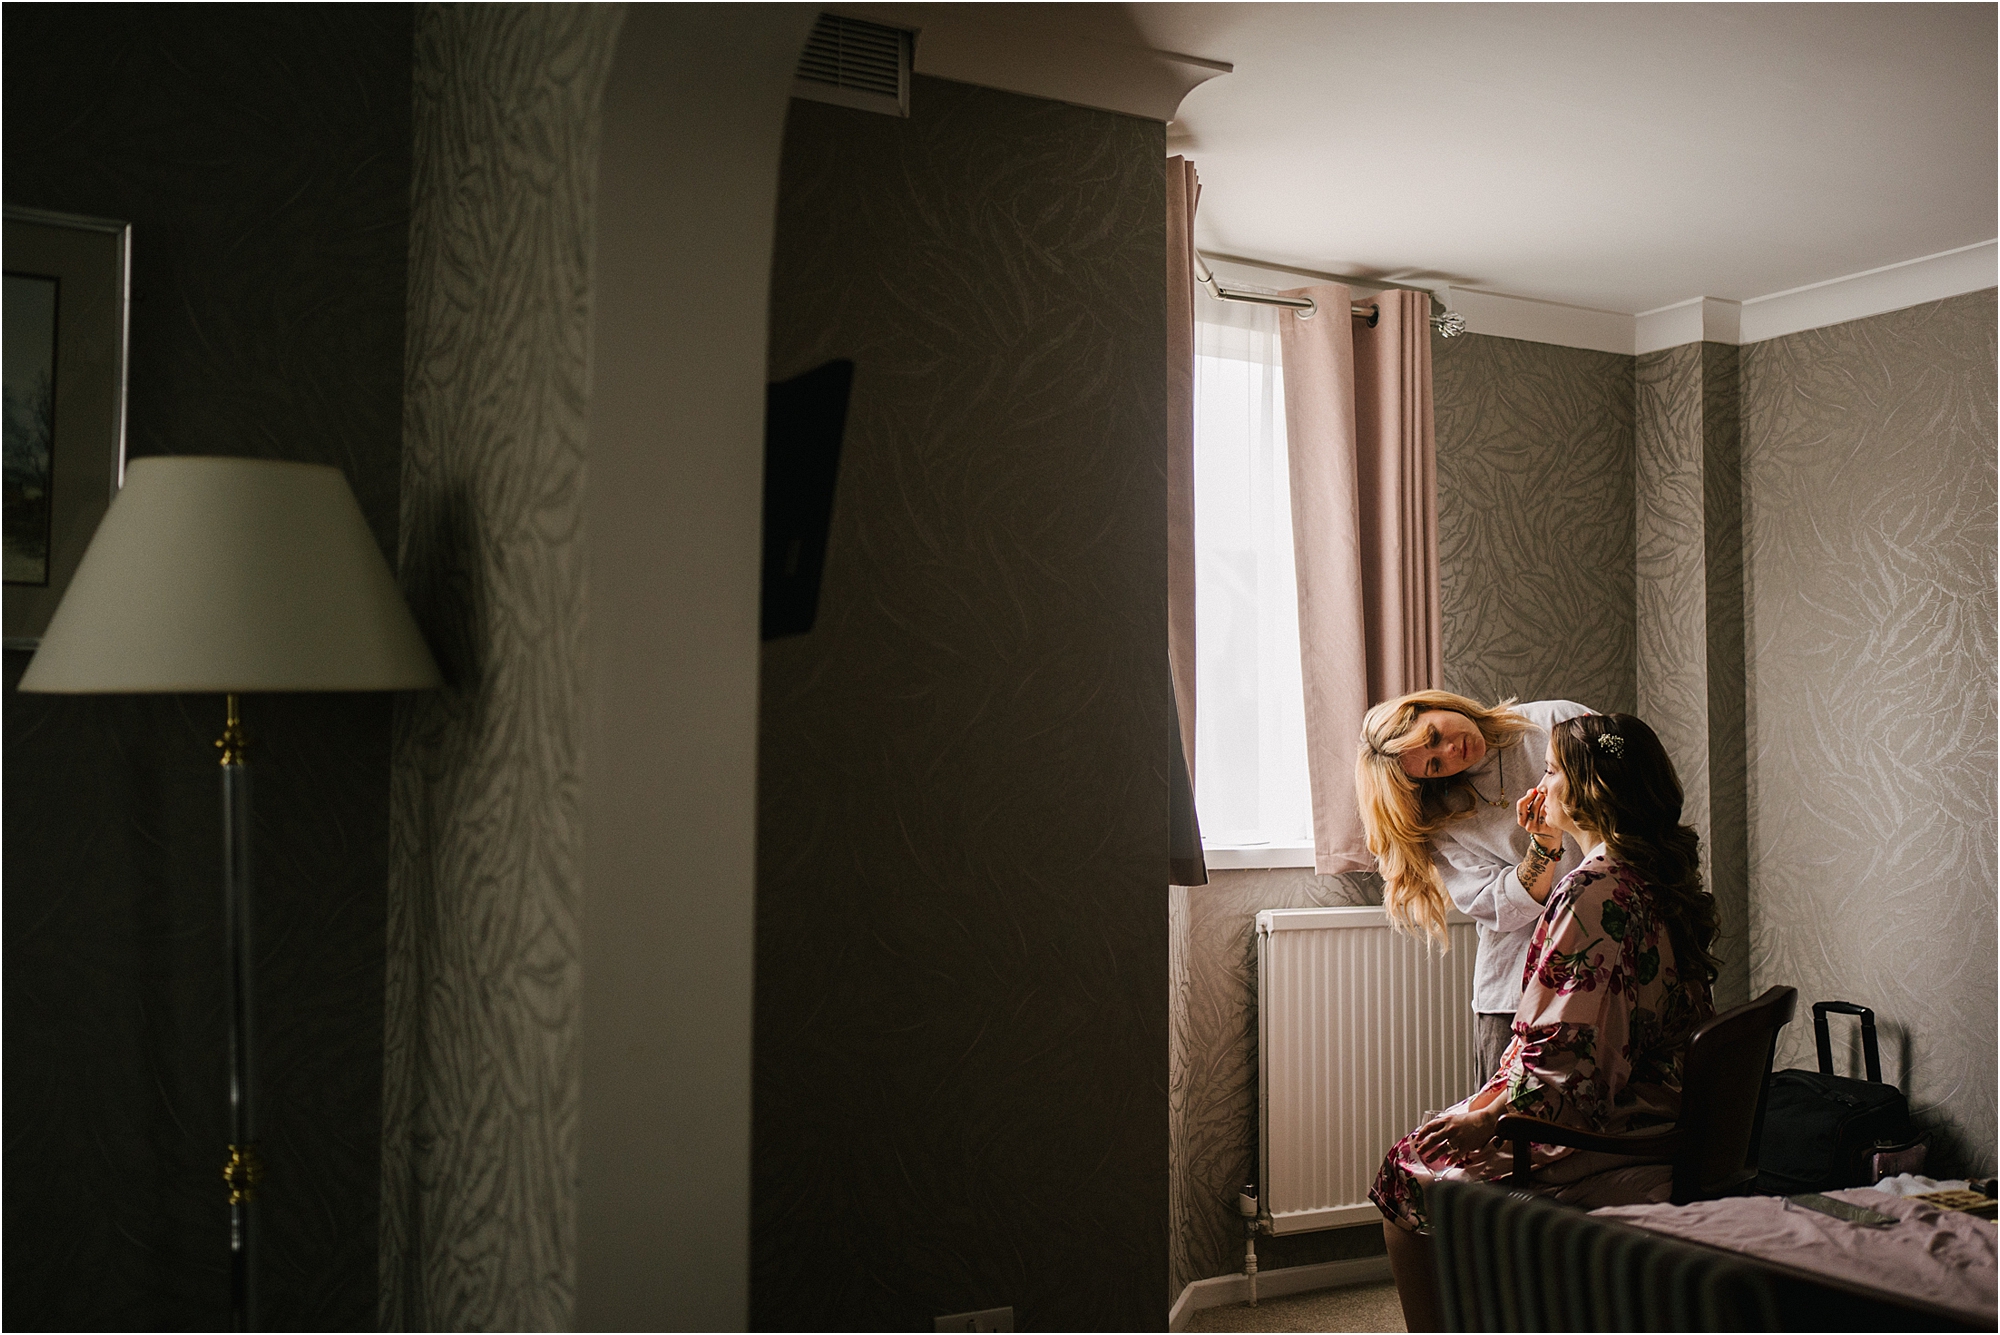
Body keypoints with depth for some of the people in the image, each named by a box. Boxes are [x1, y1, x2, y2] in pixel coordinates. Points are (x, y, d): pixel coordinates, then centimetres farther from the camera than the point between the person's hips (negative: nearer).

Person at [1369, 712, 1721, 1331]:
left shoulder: (1591, 890, -23)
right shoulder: (1665, 881, 5)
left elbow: (1570, 1057, -25)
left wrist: (1486, 1120, -15)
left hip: (1593, 1148, -9)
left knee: (1403, 1175, 10)